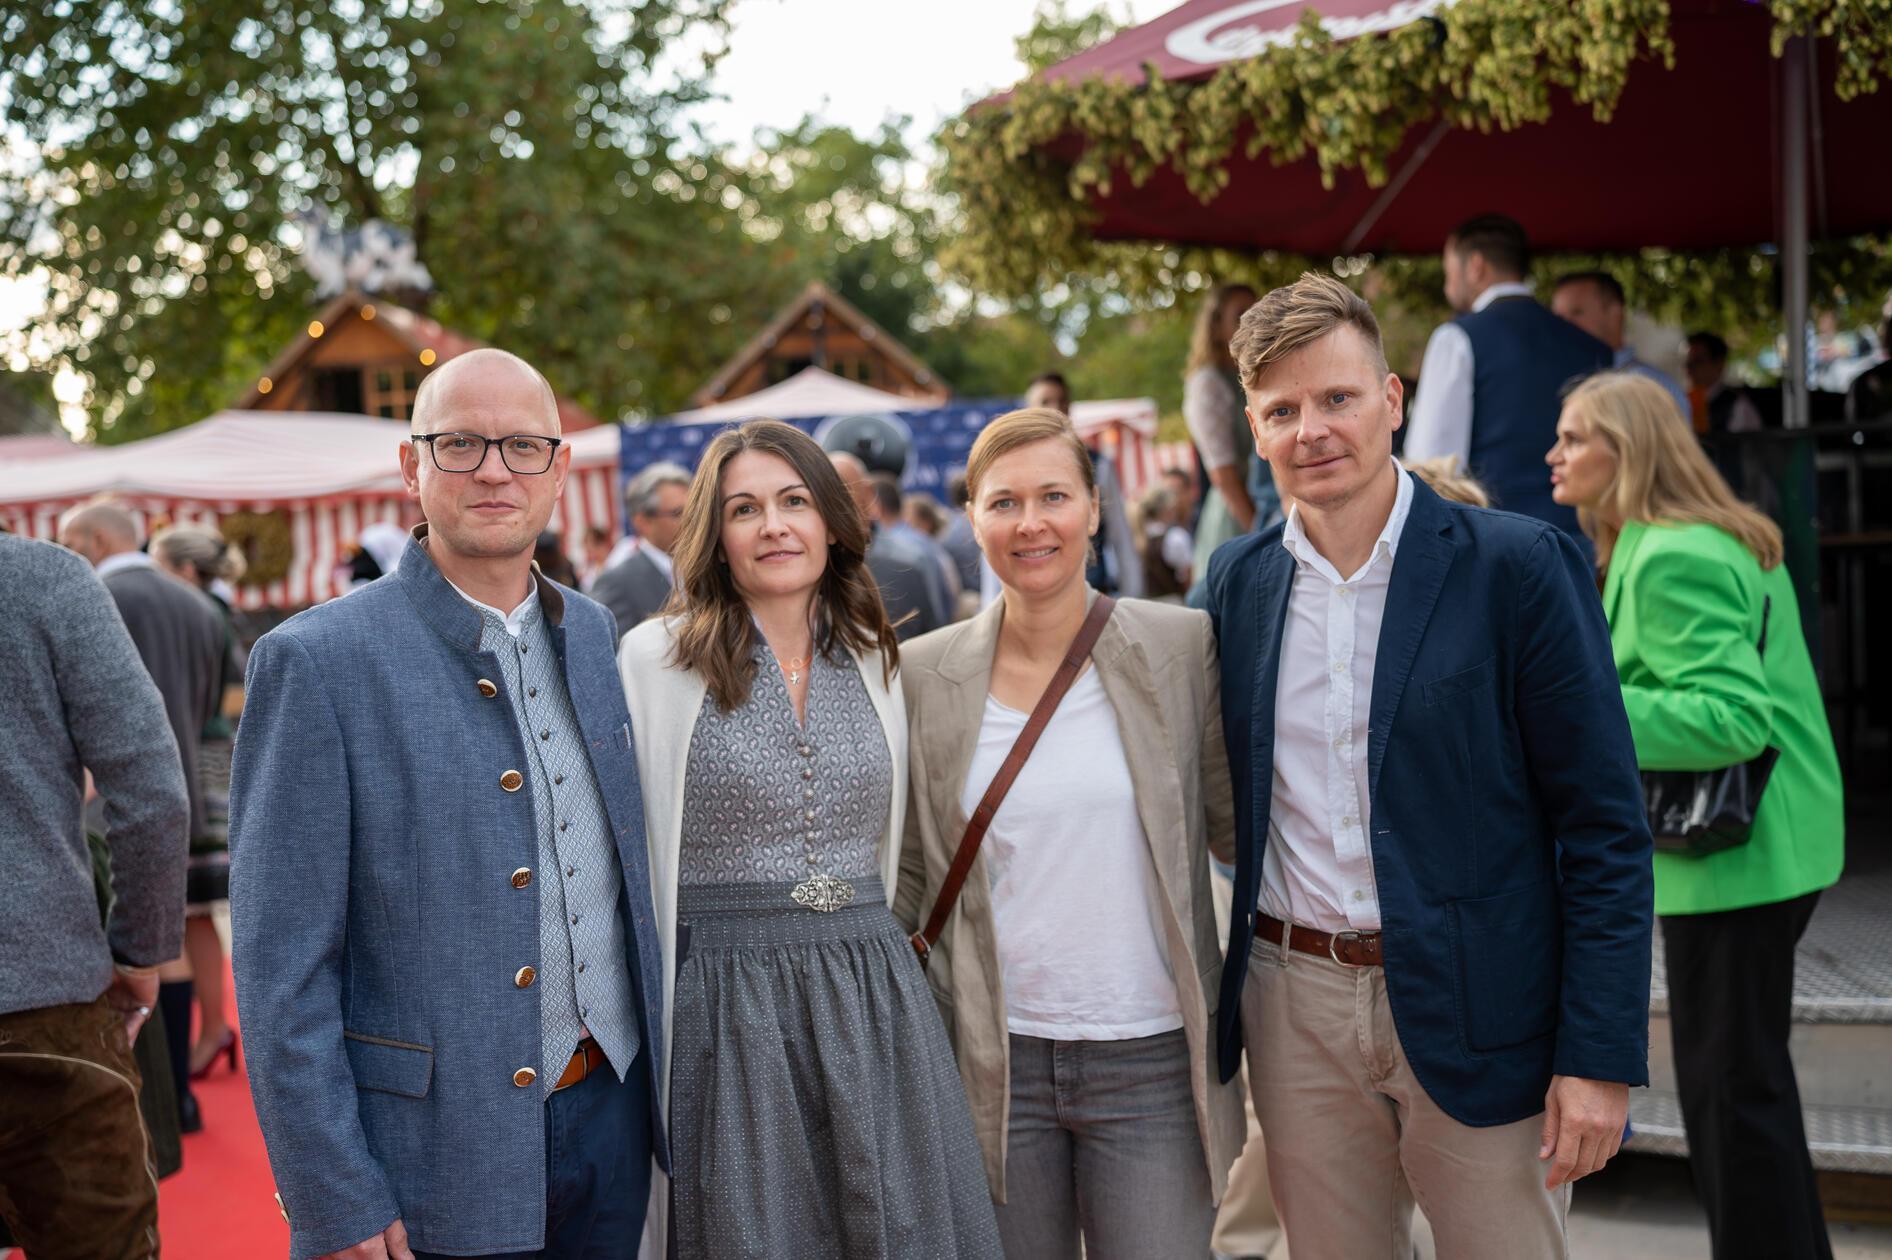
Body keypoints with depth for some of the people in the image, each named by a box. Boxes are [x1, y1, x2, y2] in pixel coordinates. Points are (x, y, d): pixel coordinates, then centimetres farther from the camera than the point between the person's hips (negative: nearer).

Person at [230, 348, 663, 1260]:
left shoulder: (591, 635, 7)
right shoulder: (315, 660, -11)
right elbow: (280, 968, -12)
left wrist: (653, 1085, 10)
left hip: (612, 1120, 5)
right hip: (434, 1162, -5)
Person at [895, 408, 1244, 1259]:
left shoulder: (1181, 646, -2)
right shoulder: (923, 673, 2)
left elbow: (1236, 828, 5)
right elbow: (910, 875, 9)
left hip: (1150, 1061, -1)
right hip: (992, 1061, 1)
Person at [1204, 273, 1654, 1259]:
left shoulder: (1520, 566, -7)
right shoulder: (1236, 581, 6)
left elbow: (1604, 829, -8)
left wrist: (1600, 1056, -12)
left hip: (1476, 1013, -3)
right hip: (1295, 1009, 4)